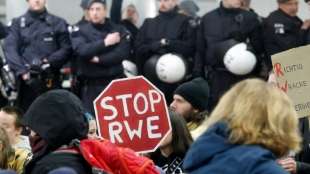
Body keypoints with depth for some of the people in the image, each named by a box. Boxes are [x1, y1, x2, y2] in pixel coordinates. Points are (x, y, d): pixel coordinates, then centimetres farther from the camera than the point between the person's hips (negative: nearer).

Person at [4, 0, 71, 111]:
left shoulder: (58, 23, 11)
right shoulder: (18, 23, 11)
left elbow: (66, 49, 4)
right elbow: (10, 49, -1)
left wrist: (49, 61, -13)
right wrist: (22, 71, -15)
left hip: (50, 81, 0)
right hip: (26, 81, 0)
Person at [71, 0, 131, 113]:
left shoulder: (118, 30, 6)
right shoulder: (81, 31, 4)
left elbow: (123, 52, -7)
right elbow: (82, 50, -14)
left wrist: (99, 59, -11)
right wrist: (105, 42, -13)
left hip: (114, 82, 0)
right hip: (91, 84, 0)